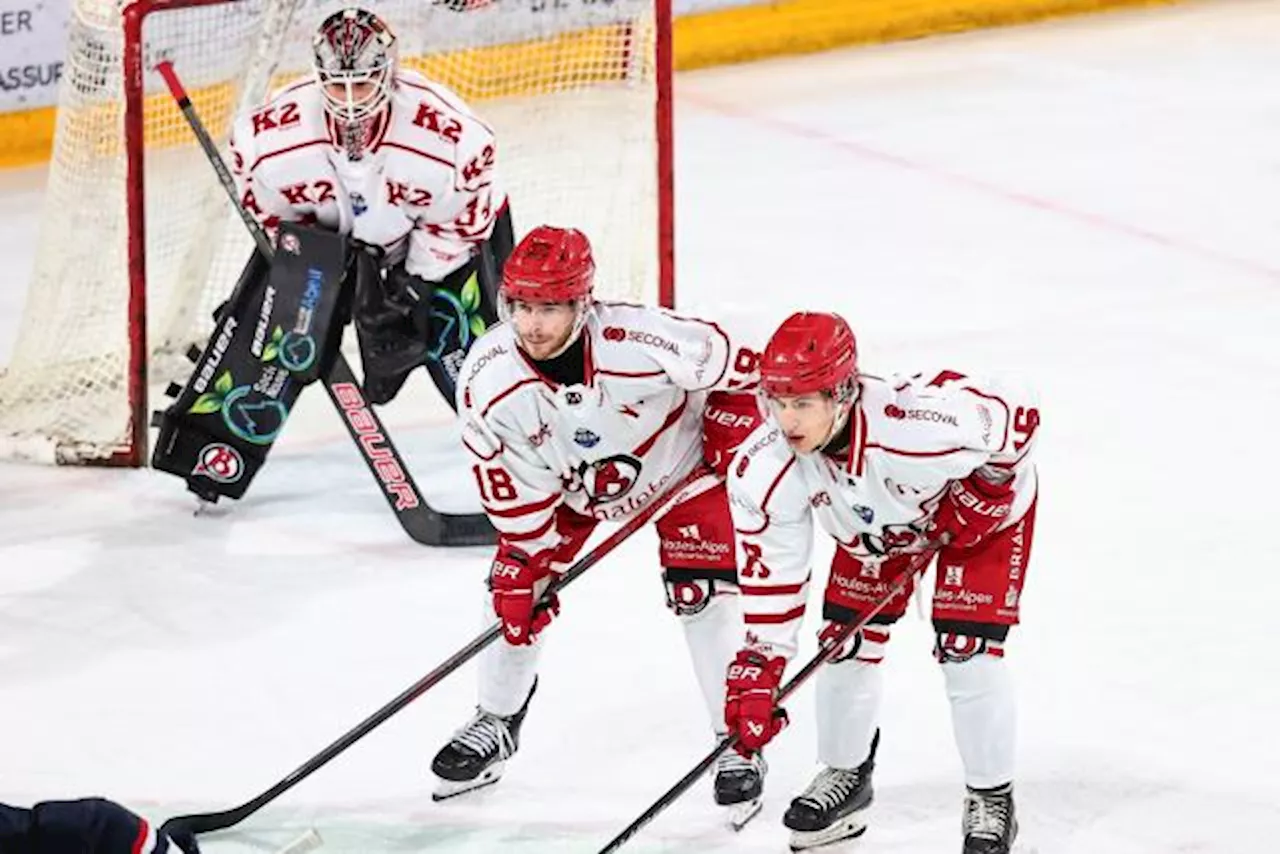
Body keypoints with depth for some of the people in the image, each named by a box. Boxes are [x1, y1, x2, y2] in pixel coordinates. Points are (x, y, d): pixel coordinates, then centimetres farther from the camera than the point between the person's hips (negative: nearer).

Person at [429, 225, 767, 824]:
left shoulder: (643, 342, -40)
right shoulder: (488, 379, -29)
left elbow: (735, 366, -20)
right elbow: (514, 493, -18)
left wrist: (729, 433, -15)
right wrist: (525, 566, -19)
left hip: (676, 464, -3)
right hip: (565, 481, 3)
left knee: (701, 592, -12)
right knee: (513, 587, -1)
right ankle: (496, 723, 23)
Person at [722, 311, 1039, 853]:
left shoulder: (914, 421, -46)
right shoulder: (763, 469, -30)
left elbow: (1019, 414, -29)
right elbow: (769, 577, -20)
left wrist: (980, 497, -26)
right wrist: (757, 672, -23)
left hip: (986, 502, -5)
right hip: (875, 524, 5)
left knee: (966, 648, -13)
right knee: (846, 641, 0)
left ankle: (991, 801, 4)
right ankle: (845, 776, 26)